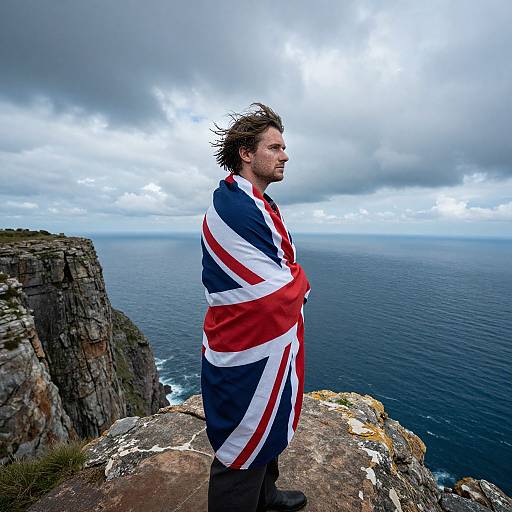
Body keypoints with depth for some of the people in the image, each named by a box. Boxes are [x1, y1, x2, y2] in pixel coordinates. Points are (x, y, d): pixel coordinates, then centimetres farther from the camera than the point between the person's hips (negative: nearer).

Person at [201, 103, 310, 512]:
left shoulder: (257, 204, 11)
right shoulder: (235, 207, -23)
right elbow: (279, 292, -24)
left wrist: (290, 279, -7)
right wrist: (300, 279, -5)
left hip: (266, 346, 11)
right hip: (248, 359, -11)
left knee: (268, 432, 30)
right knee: (243, 453, 12)